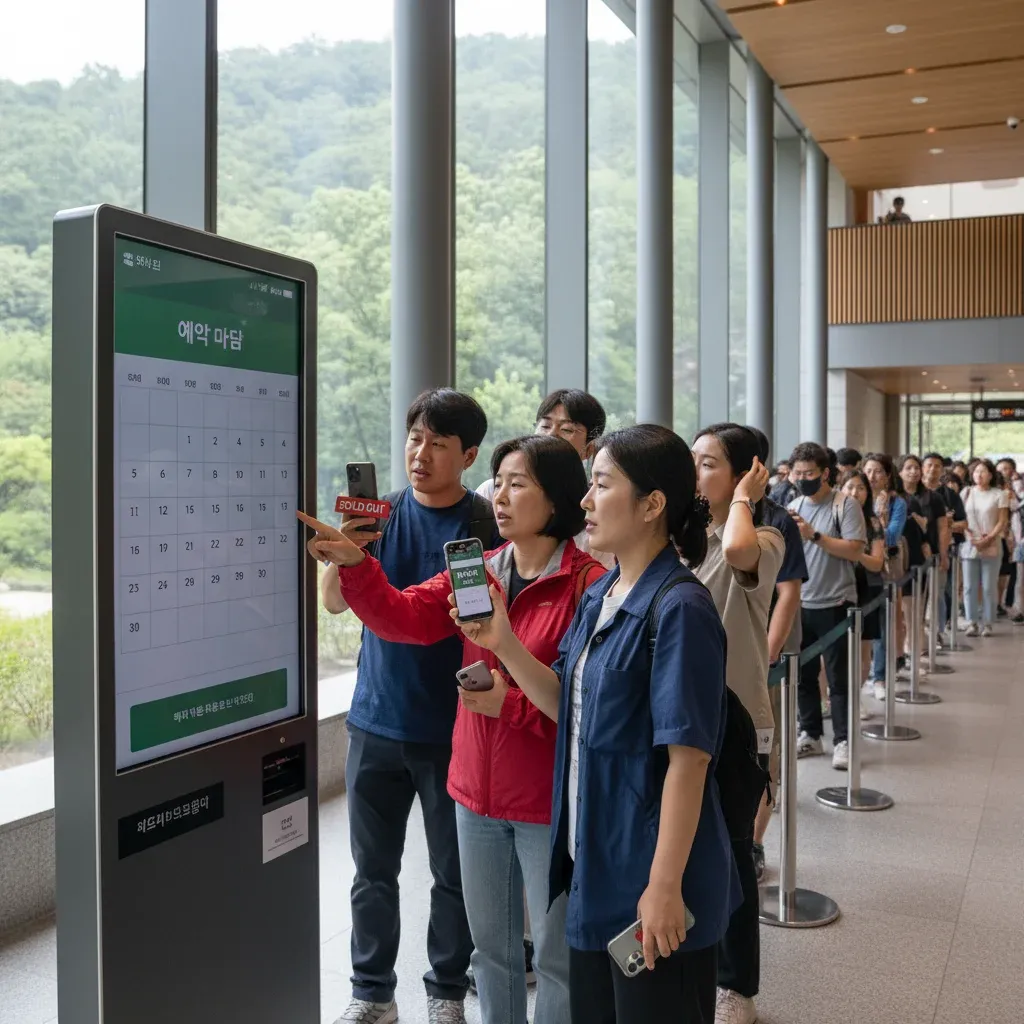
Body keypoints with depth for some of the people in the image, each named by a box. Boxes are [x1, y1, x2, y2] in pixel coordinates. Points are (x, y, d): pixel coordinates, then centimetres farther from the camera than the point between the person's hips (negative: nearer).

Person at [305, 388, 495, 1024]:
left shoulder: (486, 525, -7)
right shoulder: (379, 513, 1)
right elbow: (335, 602, -7)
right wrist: (340, 555, -27)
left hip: (452, 728, -2)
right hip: (377, 720, 3)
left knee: (454, 874, 11)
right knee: (374, 869, 13)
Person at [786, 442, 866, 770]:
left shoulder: (845, 505, -7)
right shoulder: (793, 507, 9)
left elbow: (855, 550, -16)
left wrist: (814, 535, -20)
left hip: (834, 604, -5)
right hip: (800, 603, 5)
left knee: (838, 677, -1)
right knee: (803, 674, 11)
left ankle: (842, 741, 4)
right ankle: (810, 734, 22)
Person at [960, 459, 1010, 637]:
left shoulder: (999, 494, 1)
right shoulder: (966, 493, 10)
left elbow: (1002, 522, -2)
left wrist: (989, 539, -14)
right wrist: (970, 536, -7)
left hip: (991, 547, -2)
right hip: (969, 546, 2)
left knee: (989, 587, 1)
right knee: (970, 587, 2)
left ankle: (987, 623, 8)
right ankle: (972, 622, 7)